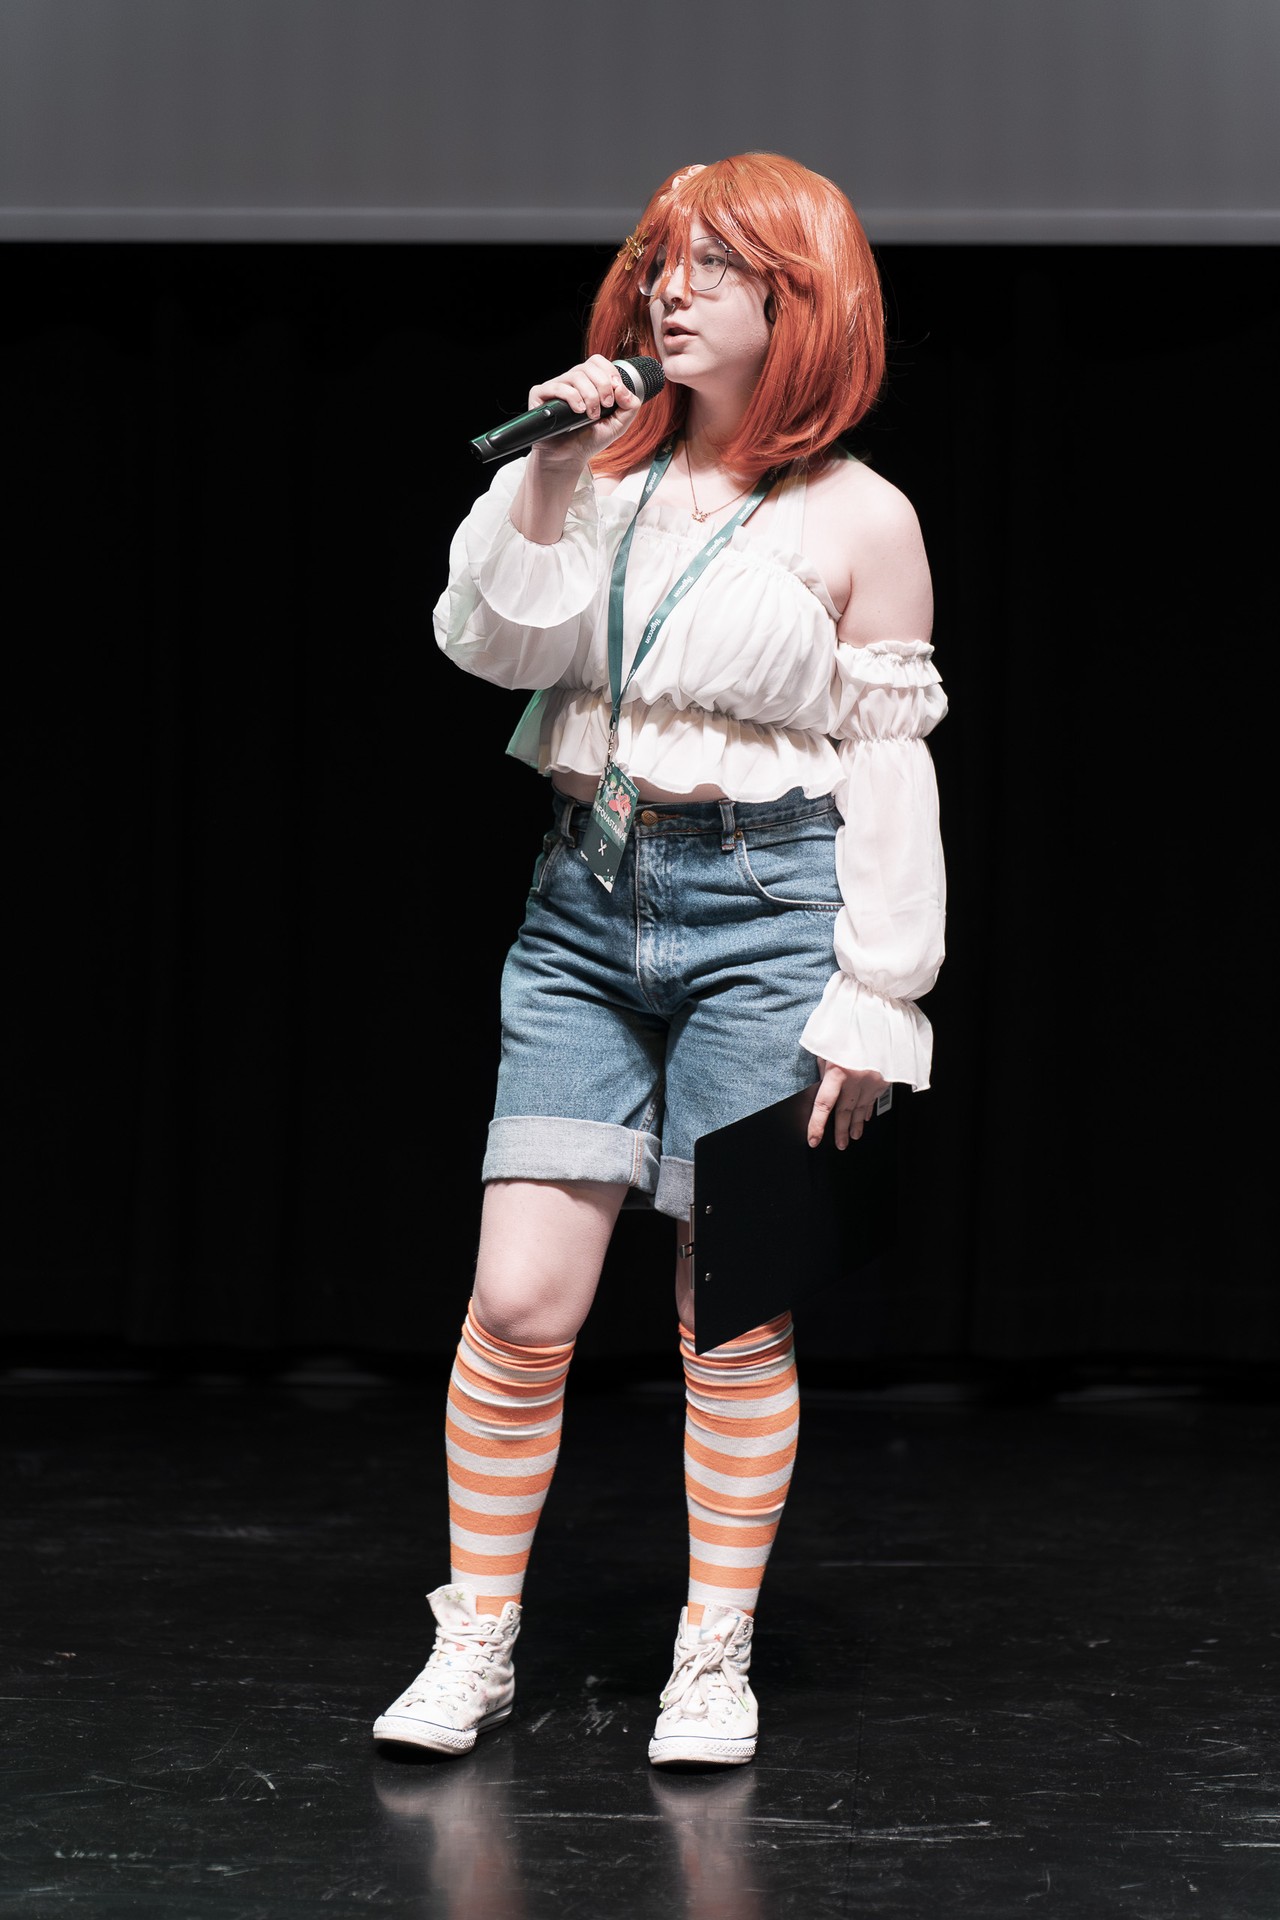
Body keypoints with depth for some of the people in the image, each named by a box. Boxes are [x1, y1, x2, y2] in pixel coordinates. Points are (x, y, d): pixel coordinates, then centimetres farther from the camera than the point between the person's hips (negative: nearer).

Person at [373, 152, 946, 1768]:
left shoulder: (859, 520, -1)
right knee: (518, 1300, -2)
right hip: (586, 904, 3)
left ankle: (716, 1659, 16)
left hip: (761, 912, -3)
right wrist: (546, 481, -9)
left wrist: (873, 1004, -3)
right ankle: (473, 1646, 11)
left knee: (737, 1320, 3)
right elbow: (488, 644, 0)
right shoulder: (613, 470, 9)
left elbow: (890, 778, 0)